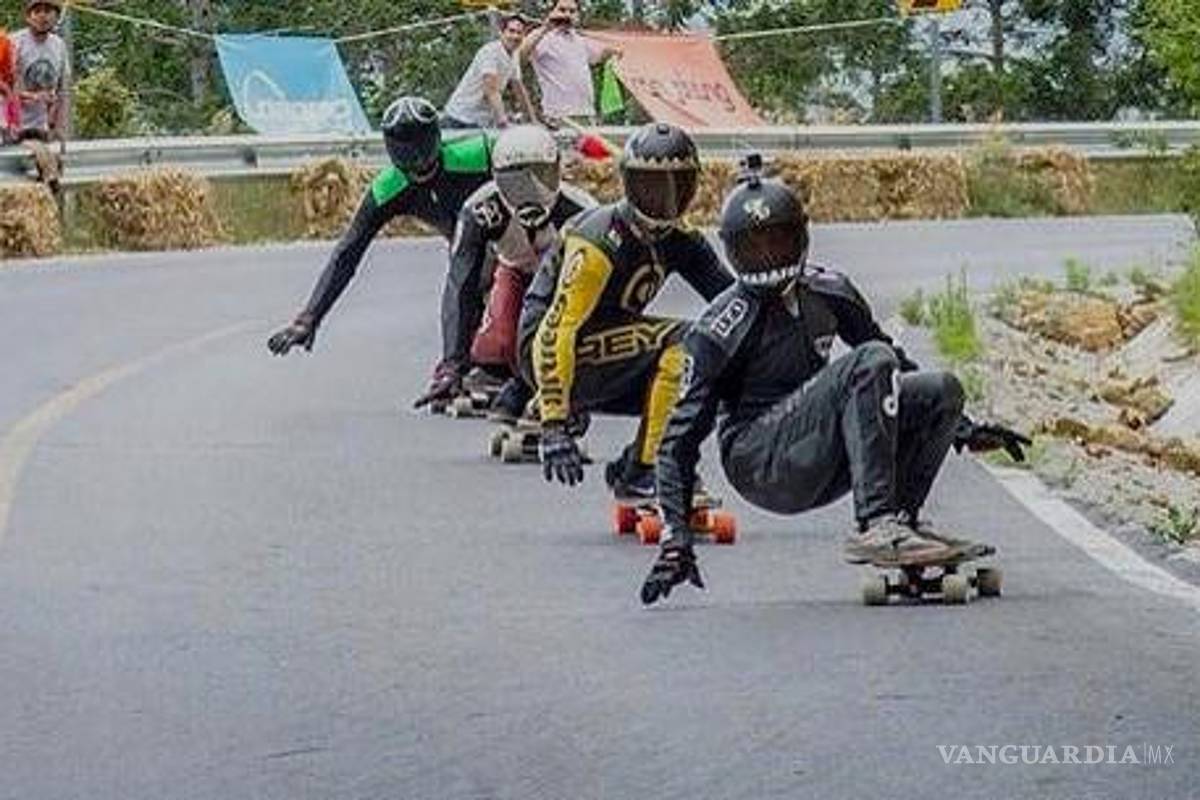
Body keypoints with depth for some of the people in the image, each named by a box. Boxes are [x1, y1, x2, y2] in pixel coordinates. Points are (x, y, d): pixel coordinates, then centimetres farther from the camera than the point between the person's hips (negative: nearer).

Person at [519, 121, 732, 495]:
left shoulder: (680, 241, 4)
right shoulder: (600, 242, -21)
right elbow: (555, 334, -24)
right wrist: (554, 427, -28)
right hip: (548, 352, -8)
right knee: (680, 341, -25)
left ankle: (631, 467, 4)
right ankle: (643, 474, -20)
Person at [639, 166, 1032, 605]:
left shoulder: (827, 292, 10)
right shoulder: (720, 328, -8)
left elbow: (899, 366, 23)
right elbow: (682, 437, -9)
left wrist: (966, 431, 20)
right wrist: (676, 541, -17)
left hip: (819, 469, 7)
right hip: (760, 465, -7)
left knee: (942, 389, -5)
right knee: (870, 363, -26)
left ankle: (900, 517, -13)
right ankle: (873, 528, -35)